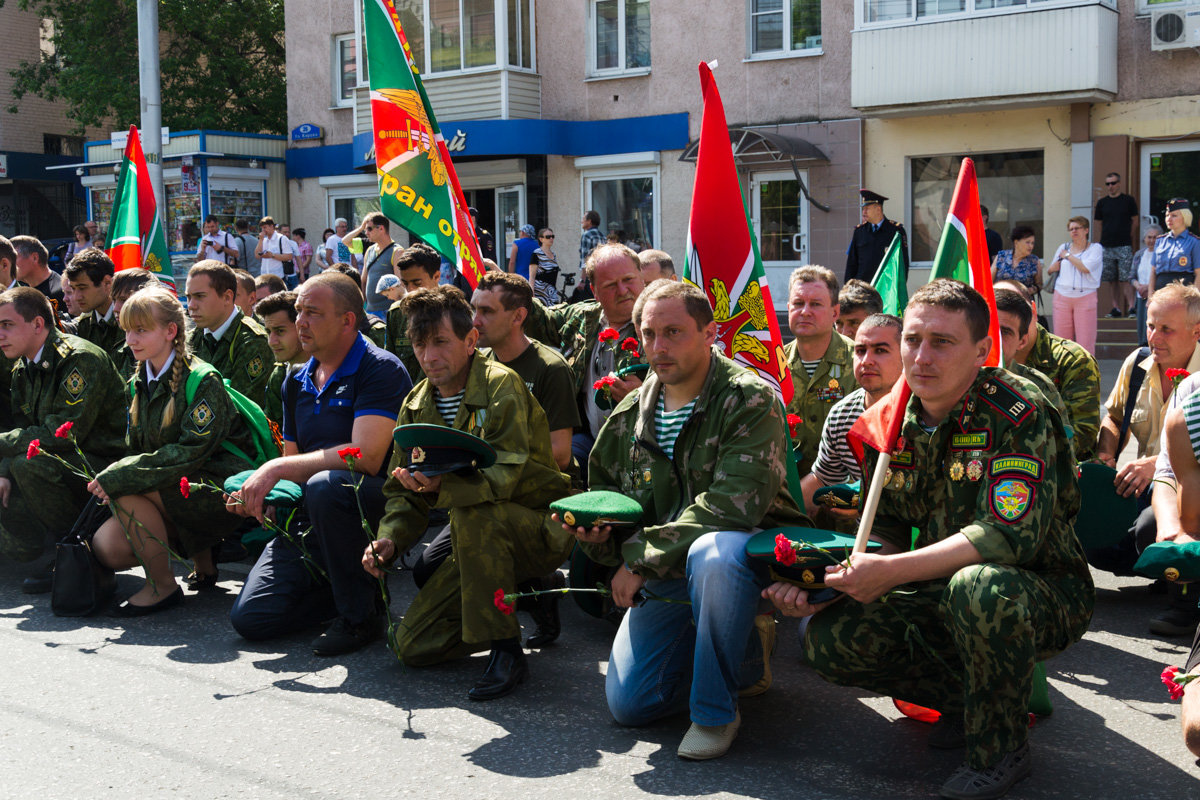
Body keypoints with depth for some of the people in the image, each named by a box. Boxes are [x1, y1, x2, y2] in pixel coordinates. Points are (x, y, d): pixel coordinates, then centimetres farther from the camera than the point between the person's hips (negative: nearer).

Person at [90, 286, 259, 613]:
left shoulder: (204, 382, -14)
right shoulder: (140, 384, 10)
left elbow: (191, 452, -23)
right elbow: (135, 450, 14)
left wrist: (119, 477, -28)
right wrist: (111, 476, -8)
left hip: (219, 491, -8)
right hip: (174, 488, 8)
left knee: (126, 489, -28)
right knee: (106, 548, -12)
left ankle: (162, 586, -13)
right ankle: (200, 552, 10)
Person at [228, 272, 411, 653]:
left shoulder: (381, 369, -11)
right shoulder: (297, 382, 15)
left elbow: (366, 457, -23)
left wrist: (277, 468, -21)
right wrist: (258, 492, -5)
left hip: (380, 506, -6)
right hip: (308, 520, 7)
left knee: (326, 485, -40)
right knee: (250, 618, -9)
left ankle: (361, 614, -19)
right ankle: (349, 591, 15)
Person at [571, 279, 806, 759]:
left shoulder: (750, 400, -14)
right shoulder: (629, 414, 6)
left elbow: (734, 505, -26)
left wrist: (641, 557, -22)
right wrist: (597, 531, -5)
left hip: (746, 552, -6)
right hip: (666, 575, 6)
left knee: (712, 552, -42)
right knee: (628, 705, -6)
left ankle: (715, 712, -20)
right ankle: (744, 651, 20)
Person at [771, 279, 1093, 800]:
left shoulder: (1018, 414, -20)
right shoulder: (891, 422, 0)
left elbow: (1010, 536, -30)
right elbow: (887, 537, 6)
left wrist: (890, 572, -31)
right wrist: (826, 585, -13)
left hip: (1044, 591, -6)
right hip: (944, 593, 6)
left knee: (979, 586, -40)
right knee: (827, 637, -12)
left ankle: (1002, 746, -13)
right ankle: (970, 701, 10)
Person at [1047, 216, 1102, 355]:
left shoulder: (1095, 248, 4)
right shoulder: (1063, 248, 15)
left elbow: (1086, 267, -13)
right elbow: (1049, 270, 24)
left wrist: (1068, 255, -2)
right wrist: (1054, 266, 0)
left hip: (1085, 298, -3)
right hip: (1062, 297, 3)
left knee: (1085, 339, -6)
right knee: (1061, 338, 2)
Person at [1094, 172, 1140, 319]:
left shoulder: (1128, 201, 4)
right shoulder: (1102, 203, 11)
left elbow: (1134, 221, 8)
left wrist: (1130, 240, 3)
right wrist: (1101, 242, 9)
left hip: (1124, 246, -3)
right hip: (1106, 246, 4)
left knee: (1126, 279, -11)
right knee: (1110, 279, 4)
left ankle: (1131, 307, -11)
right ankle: (1116, 308, 9)